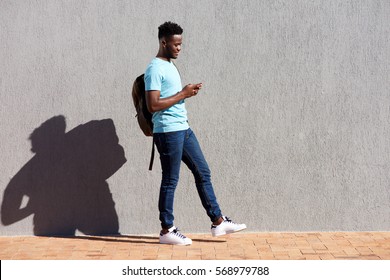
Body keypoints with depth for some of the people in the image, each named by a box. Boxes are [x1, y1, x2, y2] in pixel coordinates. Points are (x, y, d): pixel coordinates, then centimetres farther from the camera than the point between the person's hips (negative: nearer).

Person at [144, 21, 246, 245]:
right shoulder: (155, 69, -14)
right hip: (168, 132, -10)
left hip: (183, 128, 10)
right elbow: (153, 105, -22)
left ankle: (218, 221, 19)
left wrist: (188, 92, 8)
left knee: (203, 172, 11)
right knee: (170, 181, -1)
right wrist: (183, 94, -17)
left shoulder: (171, 65, 17)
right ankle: (167, 231, 10)